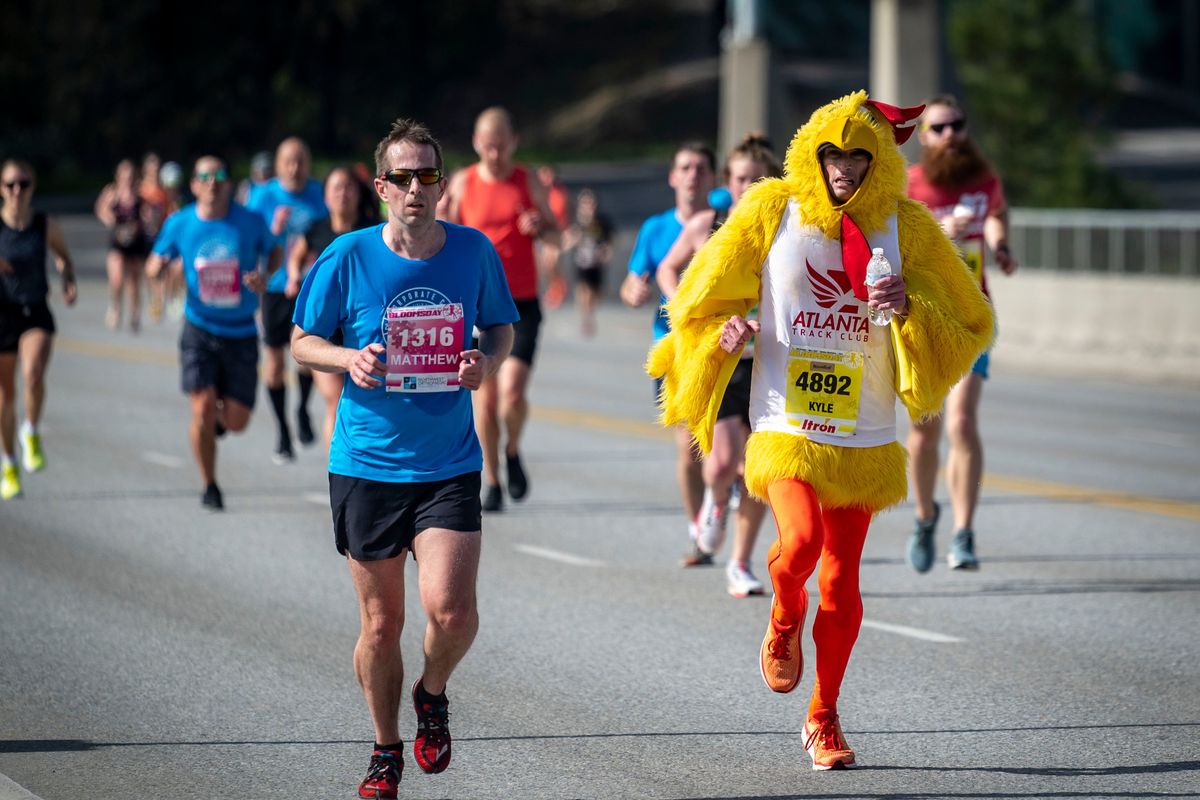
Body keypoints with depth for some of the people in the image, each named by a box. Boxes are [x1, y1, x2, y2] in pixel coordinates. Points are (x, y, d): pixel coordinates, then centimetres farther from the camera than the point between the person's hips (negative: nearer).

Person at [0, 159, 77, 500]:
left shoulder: (46, 226, -2)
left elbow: (62, 256, 17)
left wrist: (68, 281, -2)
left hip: (36, 315, 0)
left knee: (33, 373, -30)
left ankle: (31, 434, -6)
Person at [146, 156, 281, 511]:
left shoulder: (250, 222, -6)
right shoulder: (179, 224, -3)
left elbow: (274, 252, 11)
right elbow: (155, 264, 8)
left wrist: (264, 276, -11)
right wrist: (159, 267, -16)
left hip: (241, 332, 1)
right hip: (200, 330, 0)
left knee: (236, 422, 0)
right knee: (202, 408, -14)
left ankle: (219, 413, 40)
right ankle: (209, 486, 7)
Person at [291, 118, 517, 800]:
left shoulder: (474, 251, -1)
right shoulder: (349, 257, -6)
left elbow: (502, 327, 14)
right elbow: (303, 341, 5)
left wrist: (488, 360, -8)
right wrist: (350, 358, -16)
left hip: (449, 466, 0)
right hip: (366, 463, 0)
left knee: (452, 611, -15)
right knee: (381, 622, 6)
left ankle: (432, 695, 19)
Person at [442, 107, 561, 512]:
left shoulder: (528, 182, 3)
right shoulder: (463, 183, 3)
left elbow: (557, 235, 11)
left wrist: (540, 229, -11)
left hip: (522, 304, -1)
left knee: (512, 391, -16)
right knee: (484, 398, 1)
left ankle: (513, 452, 14)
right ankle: (492, 482, 15)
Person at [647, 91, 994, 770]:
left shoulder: (904, 226, 2)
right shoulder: (773, 212, 0)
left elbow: (972, 322, 6)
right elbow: (710, 293, 15)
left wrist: (909, 308, -12)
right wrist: (730, 330, -5)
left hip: (865, 433, 2)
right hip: (787, 426, -2)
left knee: (842, 578, 3)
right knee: (800, 540, -25)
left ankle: (824, 717, 21)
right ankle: (785, 619, 11)